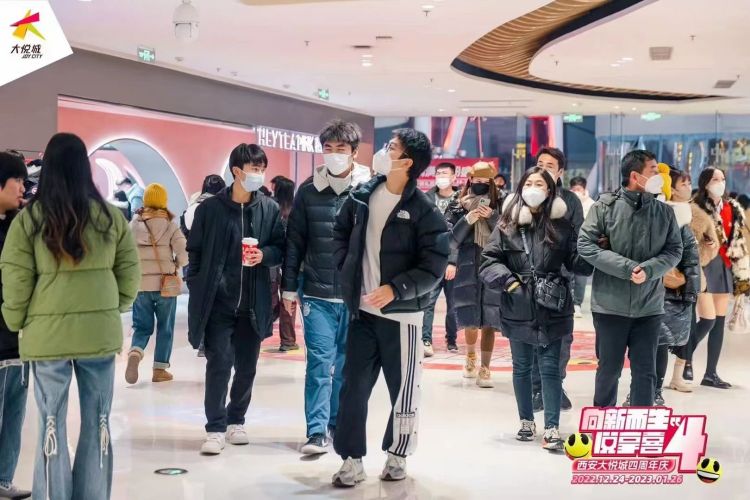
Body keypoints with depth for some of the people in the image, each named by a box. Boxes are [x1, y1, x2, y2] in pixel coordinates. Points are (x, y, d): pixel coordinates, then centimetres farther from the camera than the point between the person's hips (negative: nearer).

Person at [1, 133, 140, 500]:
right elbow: (130, 273, 4)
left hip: (48, 334, -1)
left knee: (52, 425, 8)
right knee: (97, 423, 11)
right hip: (100, 332, 2)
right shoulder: (110, 216, -1)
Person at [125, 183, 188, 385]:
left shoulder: (134, 224, 0)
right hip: (165, 284, -2)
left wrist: (135, 266, 13)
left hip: (140, 284, 2)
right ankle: (160, 369, 12)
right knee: (165, 328, 11)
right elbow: (184, 254, -11)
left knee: (142, 326, 12)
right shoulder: (170, 225, -5)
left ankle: (135, 353, -16)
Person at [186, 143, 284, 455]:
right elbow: (195, 252, 3)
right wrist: (198, 291, -1)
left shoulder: (269, 208, 1)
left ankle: (236, 421, 29)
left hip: (253, 303, 3)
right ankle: (216, 429, 2)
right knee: (219, 364, -6)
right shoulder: (210, 208, -4)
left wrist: (264, 255, -13)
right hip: (217, 301, -3)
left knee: (247, 367, 11)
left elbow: (281, 248, 9)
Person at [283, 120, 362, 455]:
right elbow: (295, 242, 7)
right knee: (320, 360, -4)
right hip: (317, 294, 0)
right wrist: (289, 288, 6)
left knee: (346, 364, 10)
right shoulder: (308, 191, 4)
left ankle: (338, 424, 23)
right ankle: (317, 431, 0)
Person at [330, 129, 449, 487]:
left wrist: (395, 289, -23)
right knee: (354, 386, 4)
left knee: (403, 389, 8)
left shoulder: (424, 211, -13)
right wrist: (347, 270, 7)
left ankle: (397, 456, 25)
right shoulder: (362, 196, 3)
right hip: (362, 309, 4)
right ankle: (352, 460, 13)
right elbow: (341, 232, 19)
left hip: (401, 312, -4)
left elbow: (434, 267, -15)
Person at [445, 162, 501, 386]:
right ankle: (470, 356, 34)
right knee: (470, 318, 5)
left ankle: (484, 368, 1)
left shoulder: (498, 206, 6)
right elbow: (450, 238, 1)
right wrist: (467, 220, -13)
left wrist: (492, 217, -13)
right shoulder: (457, 206, 5)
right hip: (466, 268, 0)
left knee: (488, 319, -5)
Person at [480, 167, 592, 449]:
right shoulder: (507, 225, 1)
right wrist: (508, 280, -16)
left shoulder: (561, 226, 2)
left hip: (551, 309, -1)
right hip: (518, 309, 1)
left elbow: (575, 261, 1)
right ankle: (527, 422, 28)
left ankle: (552, 428, 3)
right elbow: (489, 260, -1)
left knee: (550, 368, 0)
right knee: (522, 367, 14)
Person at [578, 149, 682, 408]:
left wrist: (648, 269, -17)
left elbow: (674, 251, 3)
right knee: (609, 369, 10)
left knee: (645, 372, 5)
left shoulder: (664, 211, 3)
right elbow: (585, 244, -10)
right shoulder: (605, 205, -5)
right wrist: (627, 267, -18)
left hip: (649, 306, 2)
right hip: (610, 304, -2)